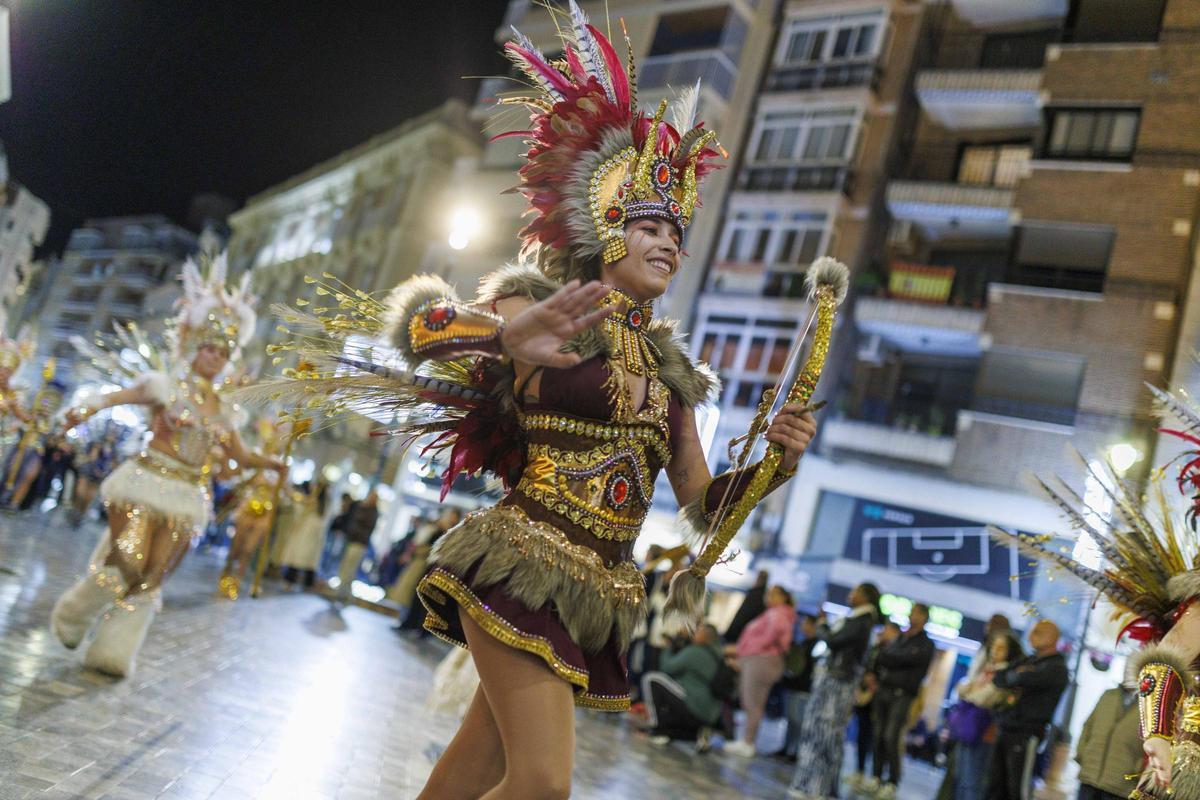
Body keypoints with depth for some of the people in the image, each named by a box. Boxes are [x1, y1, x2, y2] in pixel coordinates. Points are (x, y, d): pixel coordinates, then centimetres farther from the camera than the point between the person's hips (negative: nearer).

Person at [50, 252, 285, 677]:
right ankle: (72, 617, 19)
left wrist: (270, 461, 11)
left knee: (152, 576, 2)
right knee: (124, 563, -11)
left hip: (188, 497, 5)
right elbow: (116, 396, -14)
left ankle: (114, 651, 13)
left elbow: (239, 454, 24)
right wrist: (88, 407, -34)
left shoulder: (221, 408, 15)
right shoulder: (166, 384, -1)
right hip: (145, 482, -5)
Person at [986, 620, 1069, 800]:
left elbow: (1025, 679, -21)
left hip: (1026, 733, -7)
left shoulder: (1057, 667, -6)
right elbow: (1001, 674, 10)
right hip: (1003, 729, 7)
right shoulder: (1028, 661, 17)